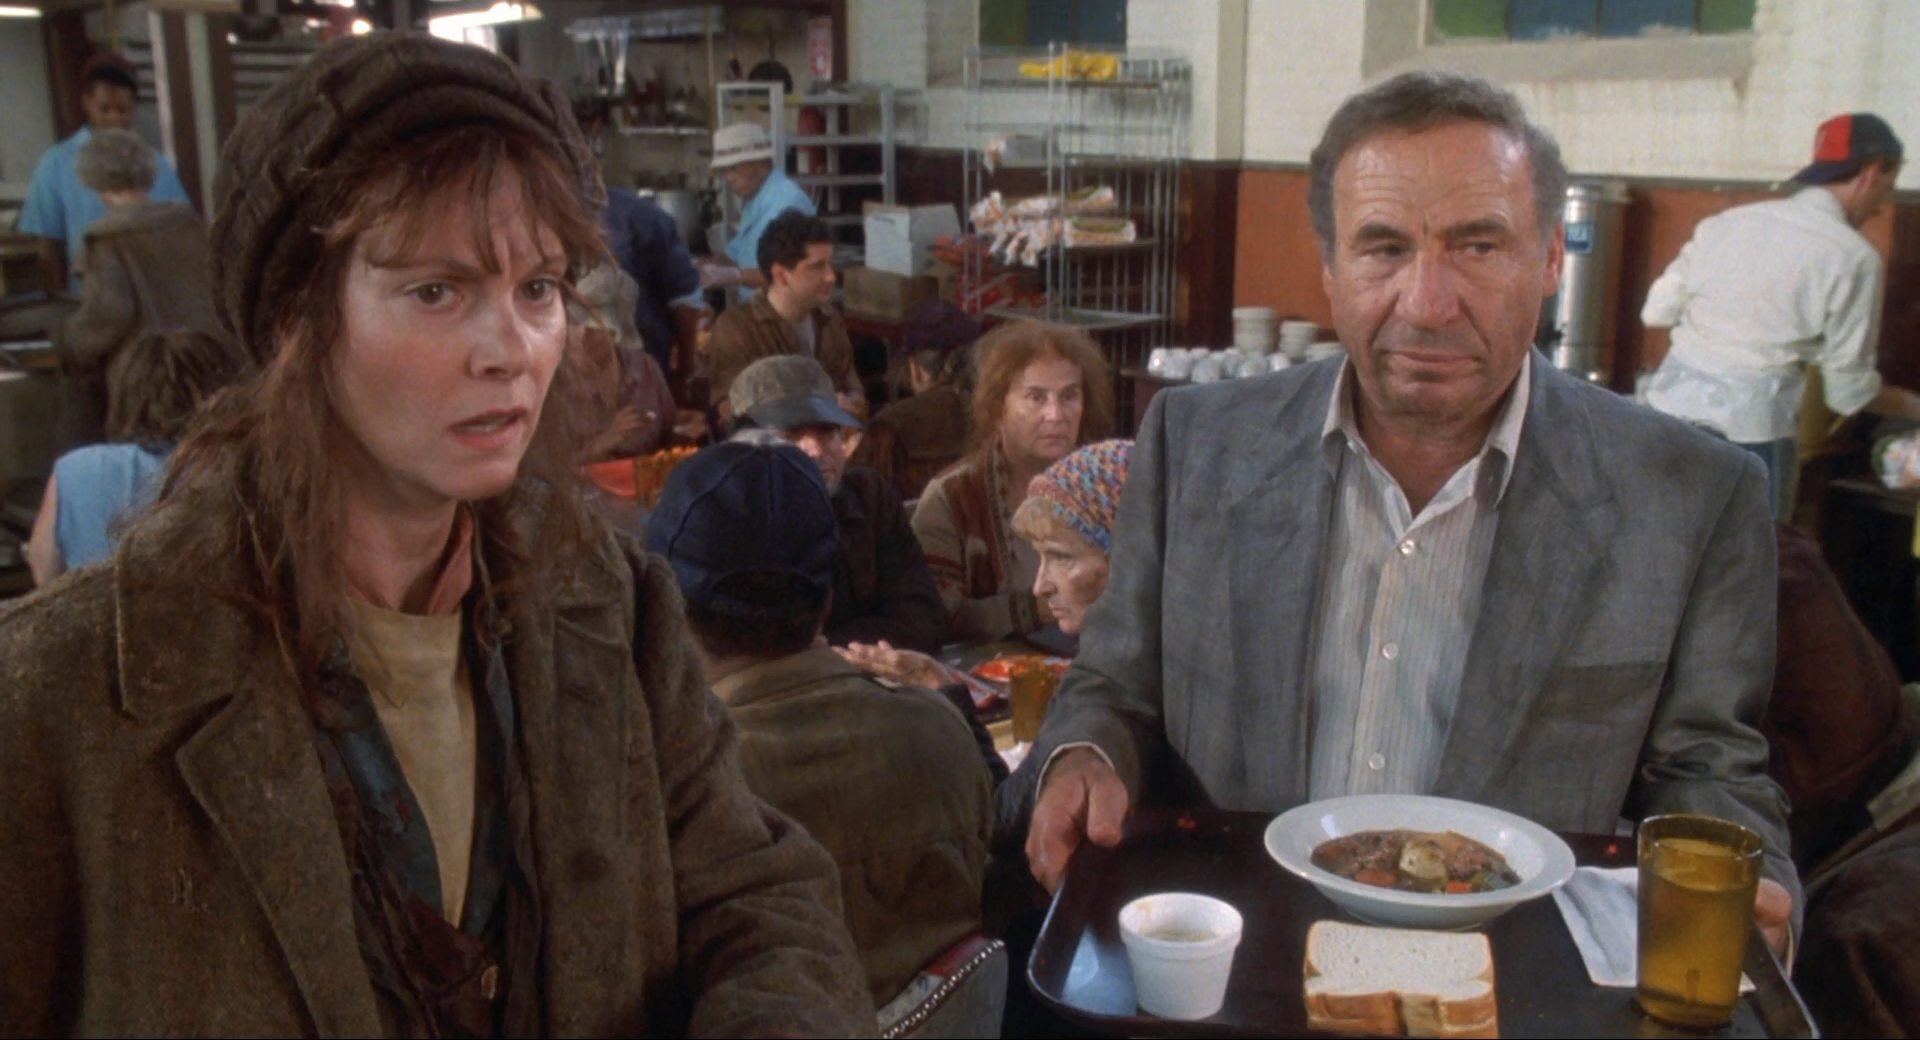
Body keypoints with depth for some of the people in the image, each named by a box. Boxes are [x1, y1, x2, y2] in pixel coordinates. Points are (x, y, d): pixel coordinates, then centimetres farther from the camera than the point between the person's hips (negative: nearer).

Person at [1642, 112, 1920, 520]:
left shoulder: (1729, 221, 7)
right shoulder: (1852, 257, -7)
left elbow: (1657, 311, 9)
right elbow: (1848, 389, -2)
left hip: (1672, 405, 5)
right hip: (1747, 429, -5)